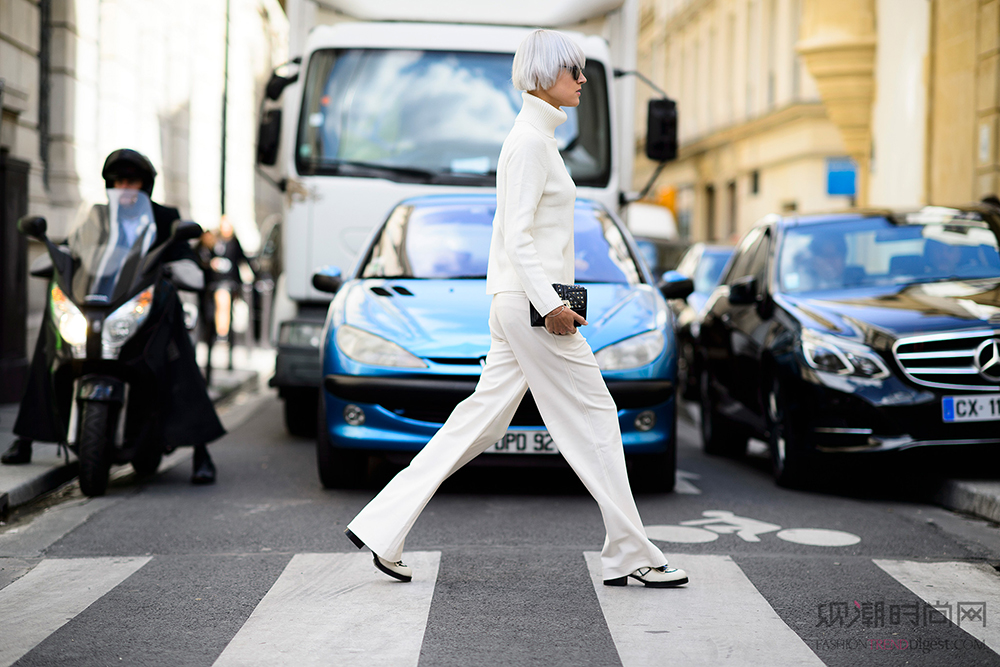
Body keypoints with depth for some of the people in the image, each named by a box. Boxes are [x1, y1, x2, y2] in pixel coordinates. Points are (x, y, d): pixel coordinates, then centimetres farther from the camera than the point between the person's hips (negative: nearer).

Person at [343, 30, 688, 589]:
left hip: (525, 303, 10)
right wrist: (550, 303, -23)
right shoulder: (530, 140, -12)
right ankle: (630, 556, 7)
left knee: (481, 420, 8)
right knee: (595, 418, -2)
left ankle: (382, 527, 9)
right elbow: (517, 235, -19)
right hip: (530, 301, -10)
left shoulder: (537, 138, 19)